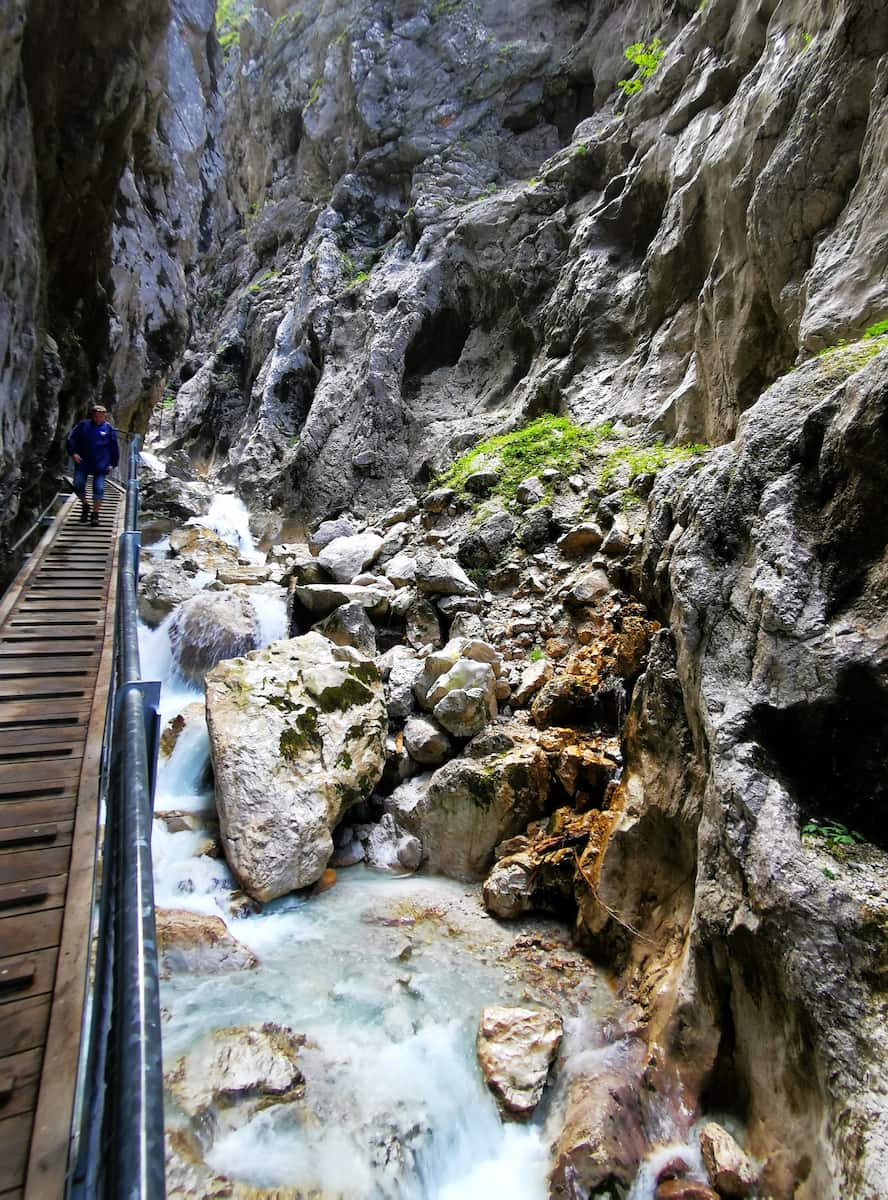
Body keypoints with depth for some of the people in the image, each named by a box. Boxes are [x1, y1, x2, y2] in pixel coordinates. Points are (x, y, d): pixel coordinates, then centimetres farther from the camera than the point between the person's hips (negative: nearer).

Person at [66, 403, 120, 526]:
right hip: (83, 462, 2)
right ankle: (84, 506, 22)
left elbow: (114, 448, 7)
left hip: (100, 464, -1)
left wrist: (113, 464, 2)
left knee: (99, 488, -4)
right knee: (78, 485, -5)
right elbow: (71, 439, 8)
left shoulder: (109, 429, 3)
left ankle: (95, 514, 9)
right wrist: (73, 453, -6)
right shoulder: (83, 425, 4)